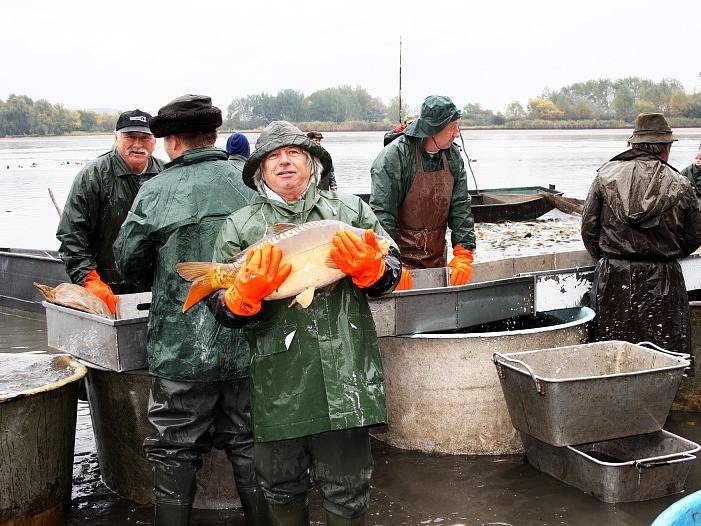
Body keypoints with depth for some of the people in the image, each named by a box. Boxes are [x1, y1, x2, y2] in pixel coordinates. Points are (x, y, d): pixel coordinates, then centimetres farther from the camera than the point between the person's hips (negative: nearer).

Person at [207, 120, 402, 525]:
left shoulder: (350, 210, 10)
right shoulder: (241, 227, 8)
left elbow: (391, 274, 8)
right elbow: (224, 311, 4)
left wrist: (366, 266, -14)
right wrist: (248, 290, -17)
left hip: (345, 375, 0)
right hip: (279, 382, 1)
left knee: (348, 491, 8)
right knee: (283, 487, 14)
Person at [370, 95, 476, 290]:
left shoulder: (453, 157, 3)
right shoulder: (394, 157, -16)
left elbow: (461, 208, 1)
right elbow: (382, 213, -20)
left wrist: (463, 255, -9)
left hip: (437, 260, 6)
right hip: (401, 259, -5)